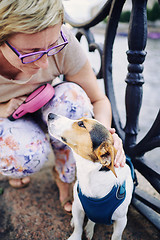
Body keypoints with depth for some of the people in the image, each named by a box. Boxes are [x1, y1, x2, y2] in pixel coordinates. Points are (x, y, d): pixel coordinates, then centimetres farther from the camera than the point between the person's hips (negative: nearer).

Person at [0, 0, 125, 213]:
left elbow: (98, 99, -19)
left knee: (73, 95, -32)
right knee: (29, 155, -35)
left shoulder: (60, 40, -30)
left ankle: (64, 176, -10)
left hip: (41, 107, 2)